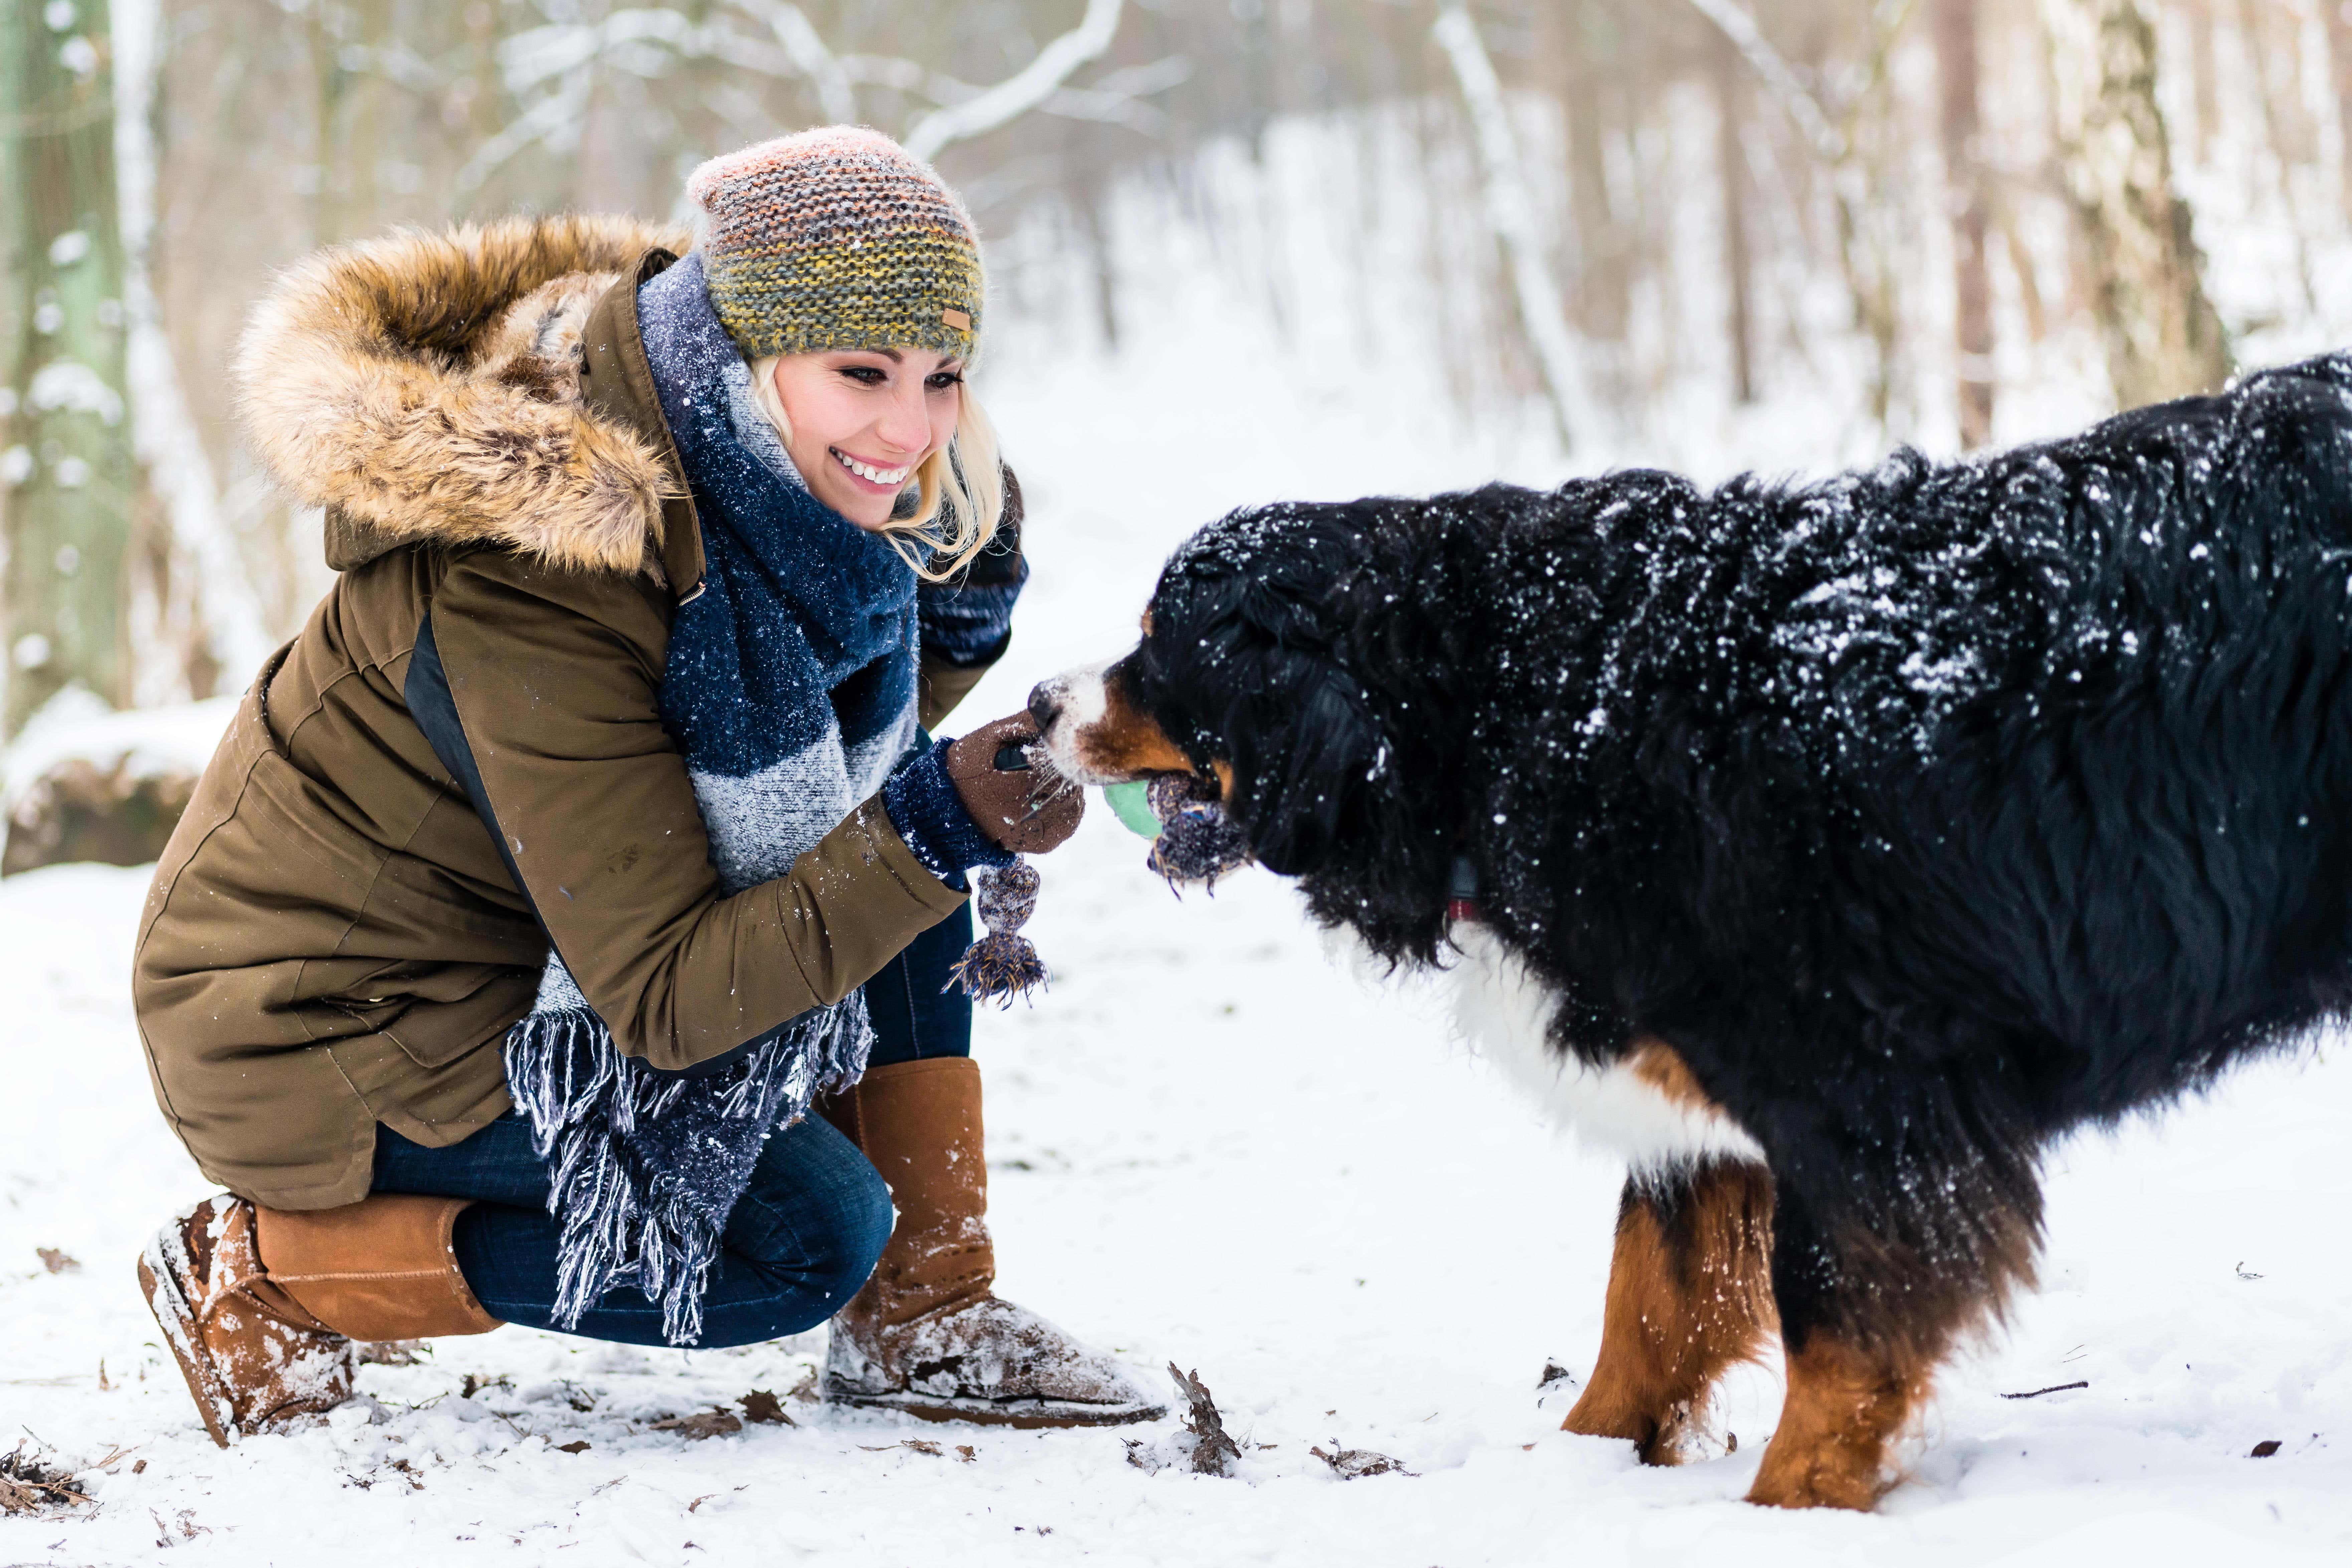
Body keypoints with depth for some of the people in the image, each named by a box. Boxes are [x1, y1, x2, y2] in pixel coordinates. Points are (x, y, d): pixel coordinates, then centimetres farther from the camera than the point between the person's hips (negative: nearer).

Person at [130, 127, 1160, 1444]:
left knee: (904, 831, -5)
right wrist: (936, 833, -38)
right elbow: (664, 998, -30)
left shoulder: (750, 462, -7)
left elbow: (845, 747, 7)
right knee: (807, 1235, -17)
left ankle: (928, 1318, 2)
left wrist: (958, 605, -13)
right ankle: (259, 1267, -6)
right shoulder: (530, 579, -32)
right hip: (326, 1024, -8)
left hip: (538, 960, 9)